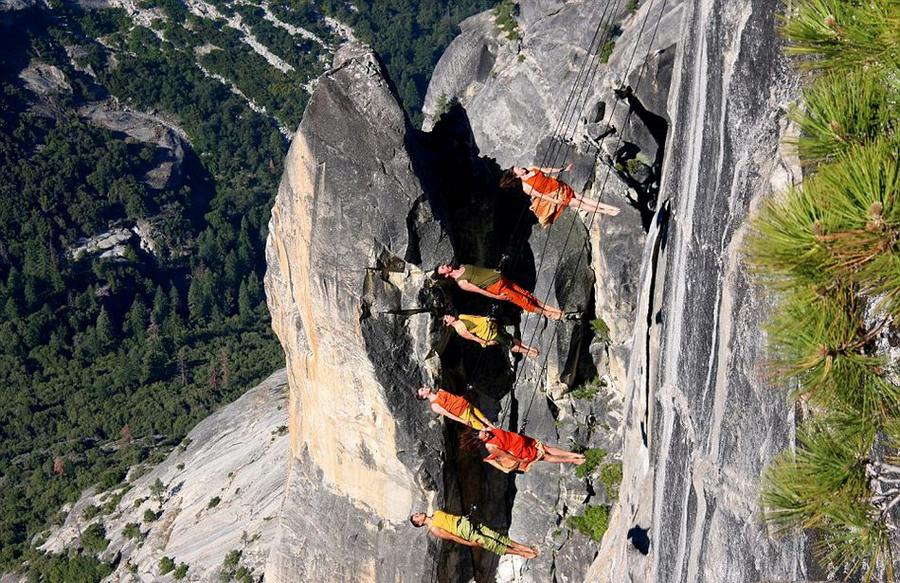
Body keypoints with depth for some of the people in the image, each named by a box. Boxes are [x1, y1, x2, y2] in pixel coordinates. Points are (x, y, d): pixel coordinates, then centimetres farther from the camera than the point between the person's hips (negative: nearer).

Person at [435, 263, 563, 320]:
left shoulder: (462, 266, 9)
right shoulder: (461, 283, -14)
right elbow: (479, 291, -14)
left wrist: (495, 271, 23)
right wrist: (496, 297, -14)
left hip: (499, 276, 7)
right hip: (495, 286, -7)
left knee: (525, 293, 4)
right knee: (522, 301, -7)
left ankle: (549, 308, 12)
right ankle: (546, 313, 6)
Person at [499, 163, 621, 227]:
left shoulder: (531, 169, 2)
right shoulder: (526, 187, -16)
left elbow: (547, 170, 10)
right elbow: (540, 195, -17)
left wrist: (563, 170, 12)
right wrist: (555, 201, -22)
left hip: (557, 186, 6)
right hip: (553, 195, -6)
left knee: (580, 197, 3)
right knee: (576, 203, -5)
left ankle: (608, 207, 4)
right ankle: (605, 212, 0)